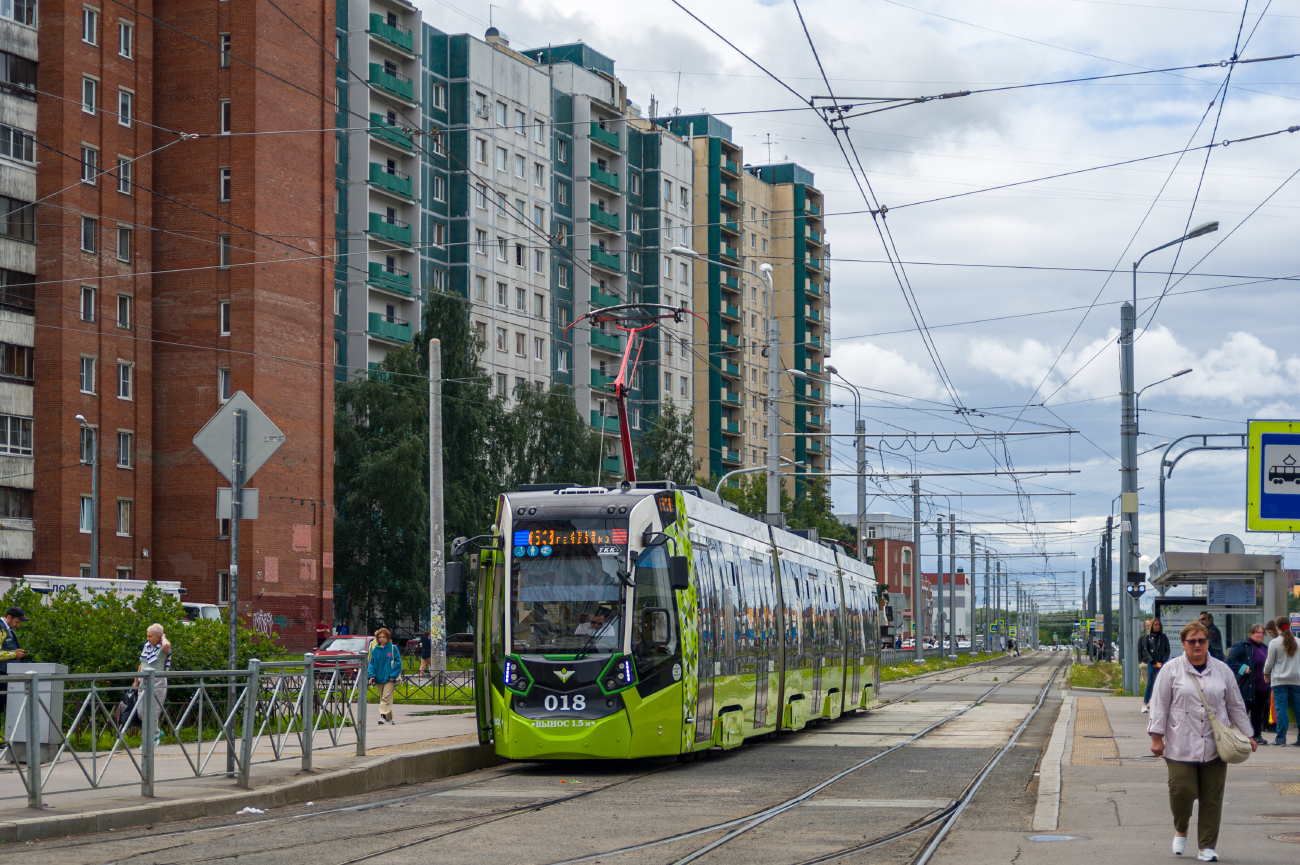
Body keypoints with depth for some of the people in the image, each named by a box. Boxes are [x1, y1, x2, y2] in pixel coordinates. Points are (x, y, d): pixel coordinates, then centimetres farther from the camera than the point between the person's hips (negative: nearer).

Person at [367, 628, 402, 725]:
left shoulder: (393, 648, -1)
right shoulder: (375, 650, 7)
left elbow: (397, 662, -2)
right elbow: (371, 663, 9)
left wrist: (393, 675, -10)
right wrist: (371, 675, -5)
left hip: (389, 678, -4)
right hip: (379, 678, 4)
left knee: (386, 697, -15)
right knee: (382, 698, 8)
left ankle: (383, 716, -23)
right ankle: (389, 718, 16)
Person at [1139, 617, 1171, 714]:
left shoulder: (1163, 637, 11)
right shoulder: (1147, 637, 7)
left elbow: (1167, 650, 8)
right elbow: (1146, 650, 2)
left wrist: (1163, 662, -5)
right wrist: (1153, 662, -6)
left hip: (1162, 663, 2)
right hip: (1151, 664, -2)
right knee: (1150, 683, -7)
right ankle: (1145, 704, -3)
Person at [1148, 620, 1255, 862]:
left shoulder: (1222, 670, 9)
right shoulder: (1171, 670, 1)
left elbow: (1236, 706, 16)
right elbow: (1160, 705, 1)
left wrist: (1247, 736, 15)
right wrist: (1157, 737, -5)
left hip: (1214, 748, 2)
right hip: (1181, 747, -2)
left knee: (1212, 798, 2)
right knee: (1182, 791, -8)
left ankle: (1207, 847, 10)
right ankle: (1180, 831, 22)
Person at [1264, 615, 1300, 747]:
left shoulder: (1274, 643, -7)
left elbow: (1269, 663, -2)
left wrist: (1266, 673, 17)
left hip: (1279, 680, -3)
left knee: (1281, 708, -2)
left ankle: (1281, 738, -4)